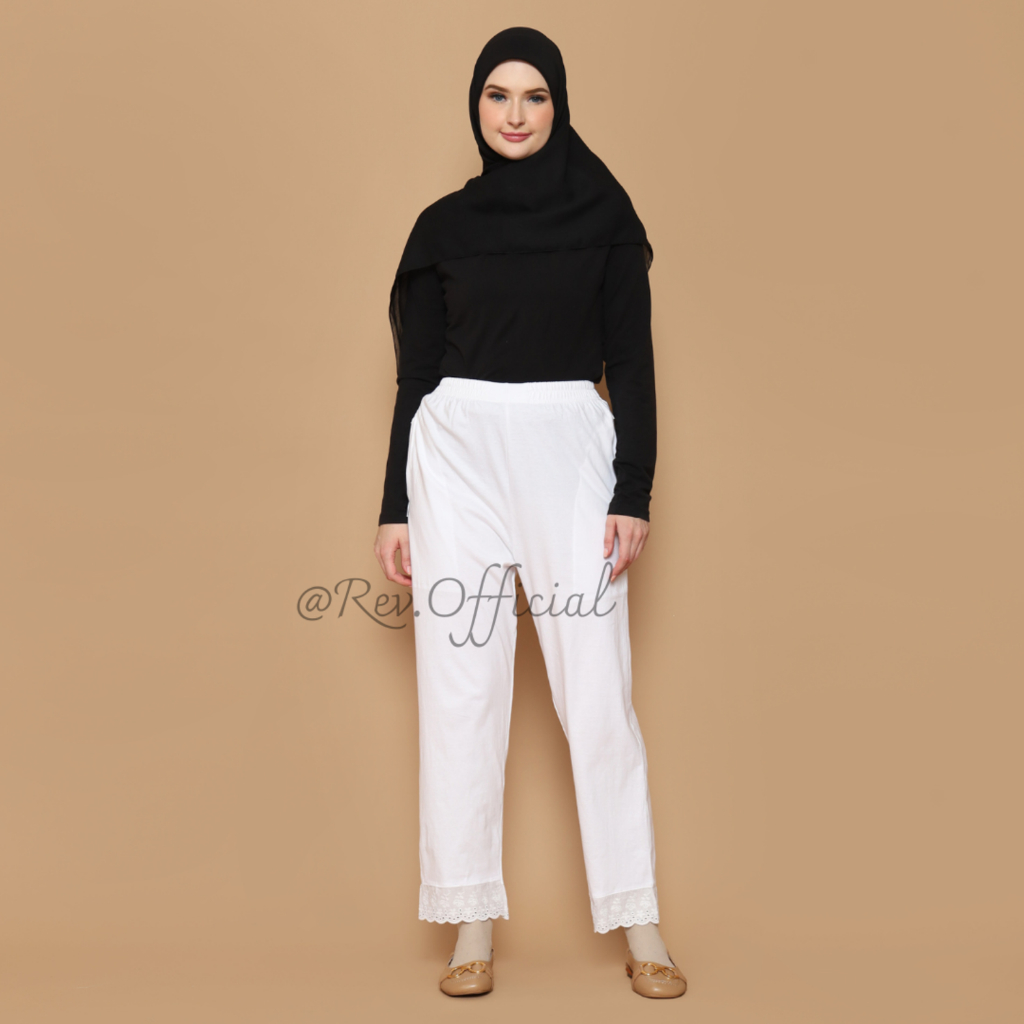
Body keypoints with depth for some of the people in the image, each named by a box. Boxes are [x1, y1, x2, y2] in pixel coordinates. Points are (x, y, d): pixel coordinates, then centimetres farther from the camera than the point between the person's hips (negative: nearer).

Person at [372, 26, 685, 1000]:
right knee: (459, 686, 0)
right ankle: (473, 922, 10)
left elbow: (632, 360, 3)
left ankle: (637, 925, 8)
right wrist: (395, 507, 5)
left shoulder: (604, 210, 7)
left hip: (571, 453, -1)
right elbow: (415, 374, 10)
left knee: (598, 690, -2)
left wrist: (634, 492, -5)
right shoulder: (443, 225, 10)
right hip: (460, 454, 1)